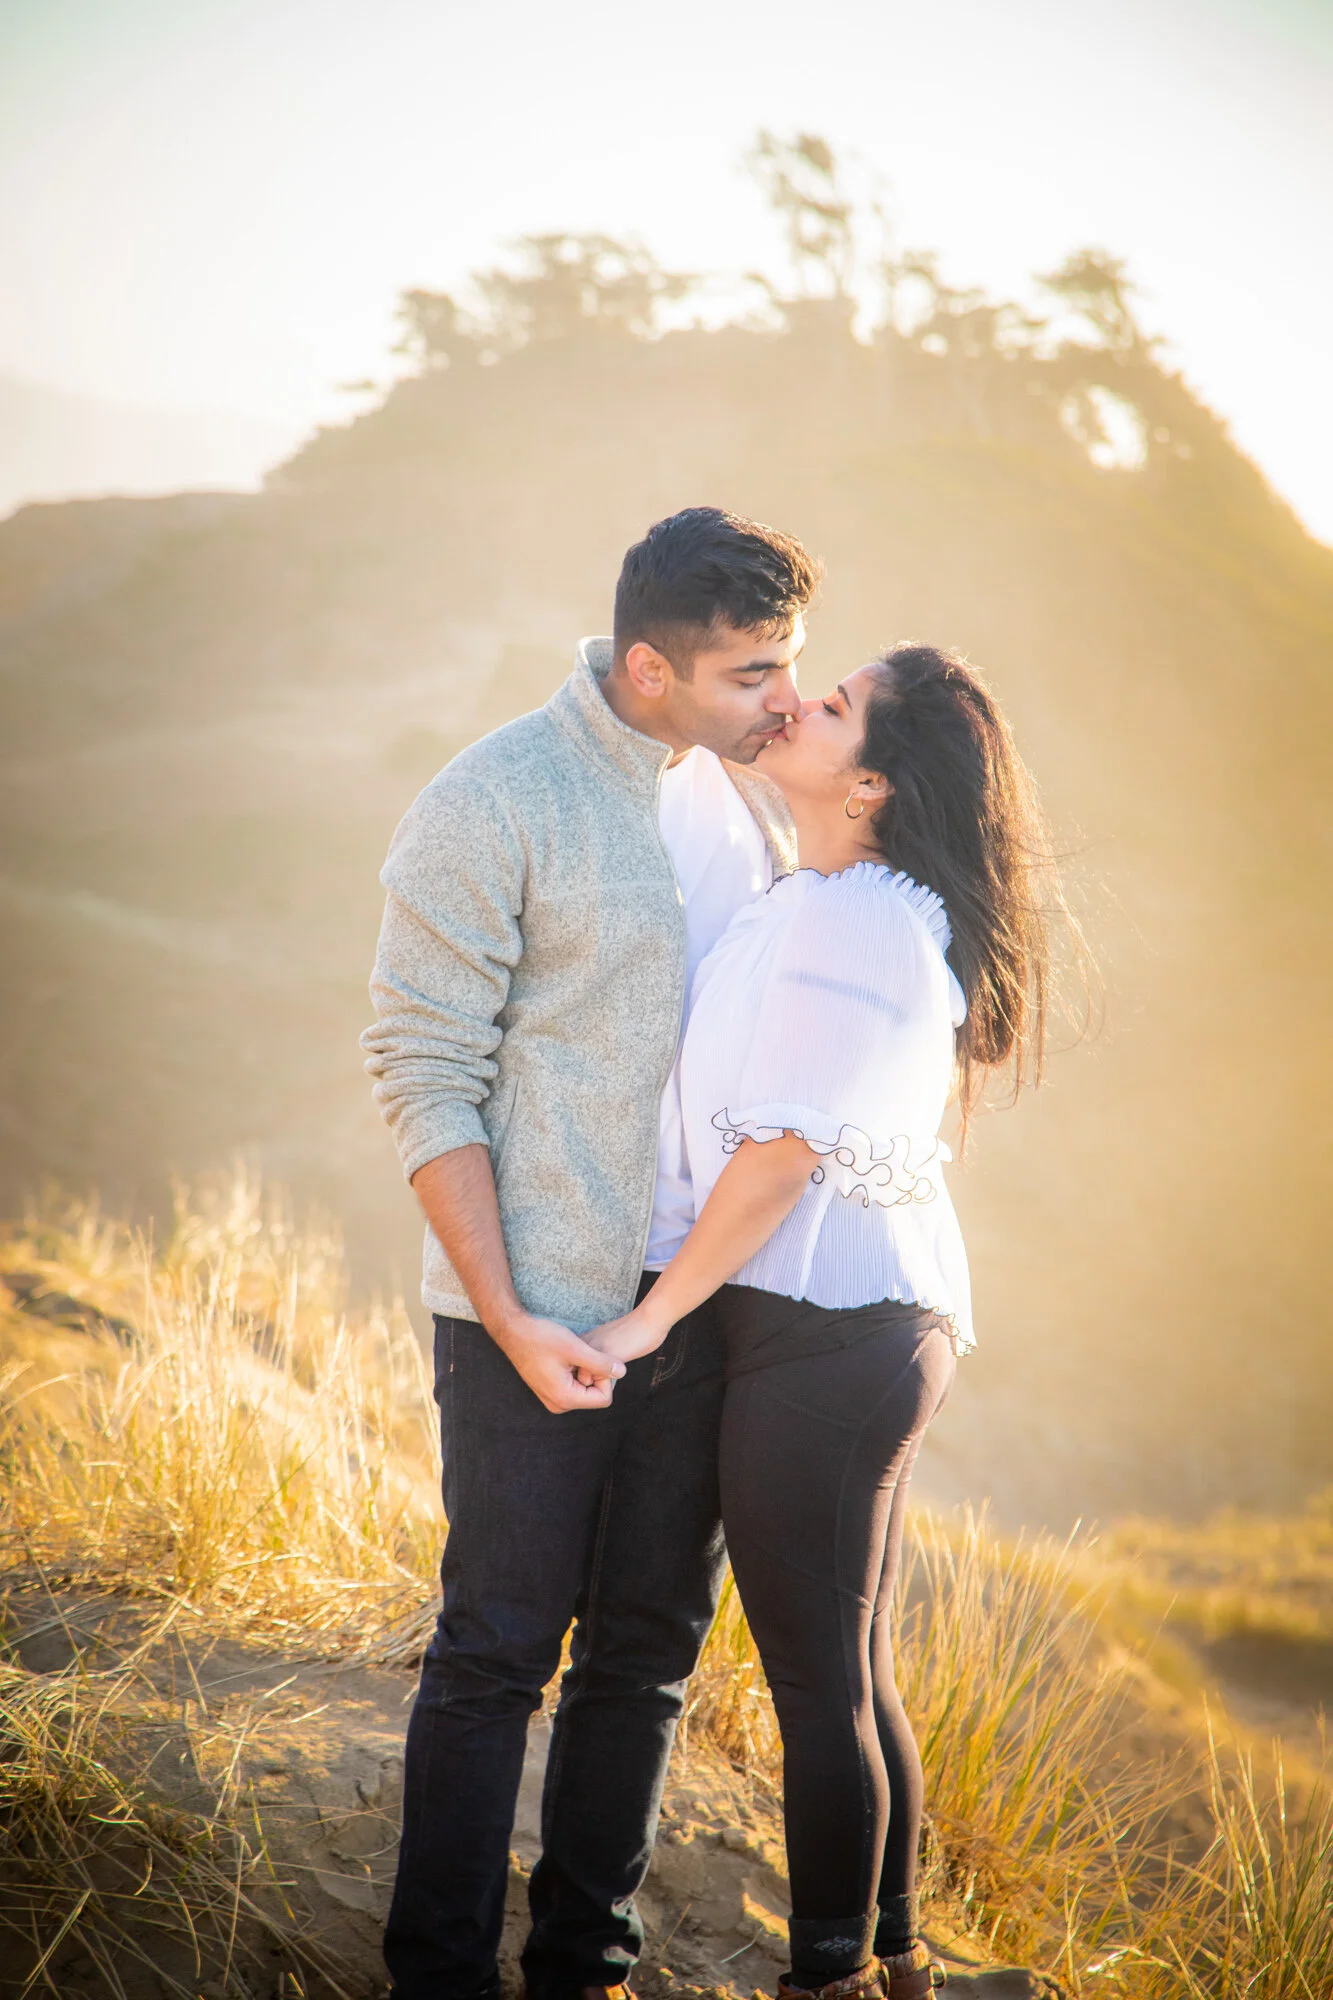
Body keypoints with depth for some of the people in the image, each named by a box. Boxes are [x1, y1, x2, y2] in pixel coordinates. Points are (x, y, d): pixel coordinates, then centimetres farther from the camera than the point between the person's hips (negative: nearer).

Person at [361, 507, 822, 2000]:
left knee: (647, 1650, 12)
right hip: (542, 1315, -6)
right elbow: (423, 1077, -11)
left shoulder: (756, 796, 7)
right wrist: (510, 1319, -16)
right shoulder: (493, 806, -12)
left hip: (707, 1302, 6)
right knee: (497, 1653, 1)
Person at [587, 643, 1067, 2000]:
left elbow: (783, 1151, -19)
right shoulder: (890, 912, 13)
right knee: (854, 1670, 18)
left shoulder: (847, 918, -18)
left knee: (818, 1682, 0)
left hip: (820, 1333, -10)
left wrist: (653, 1314, -13)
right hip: (892, 1324, 10)